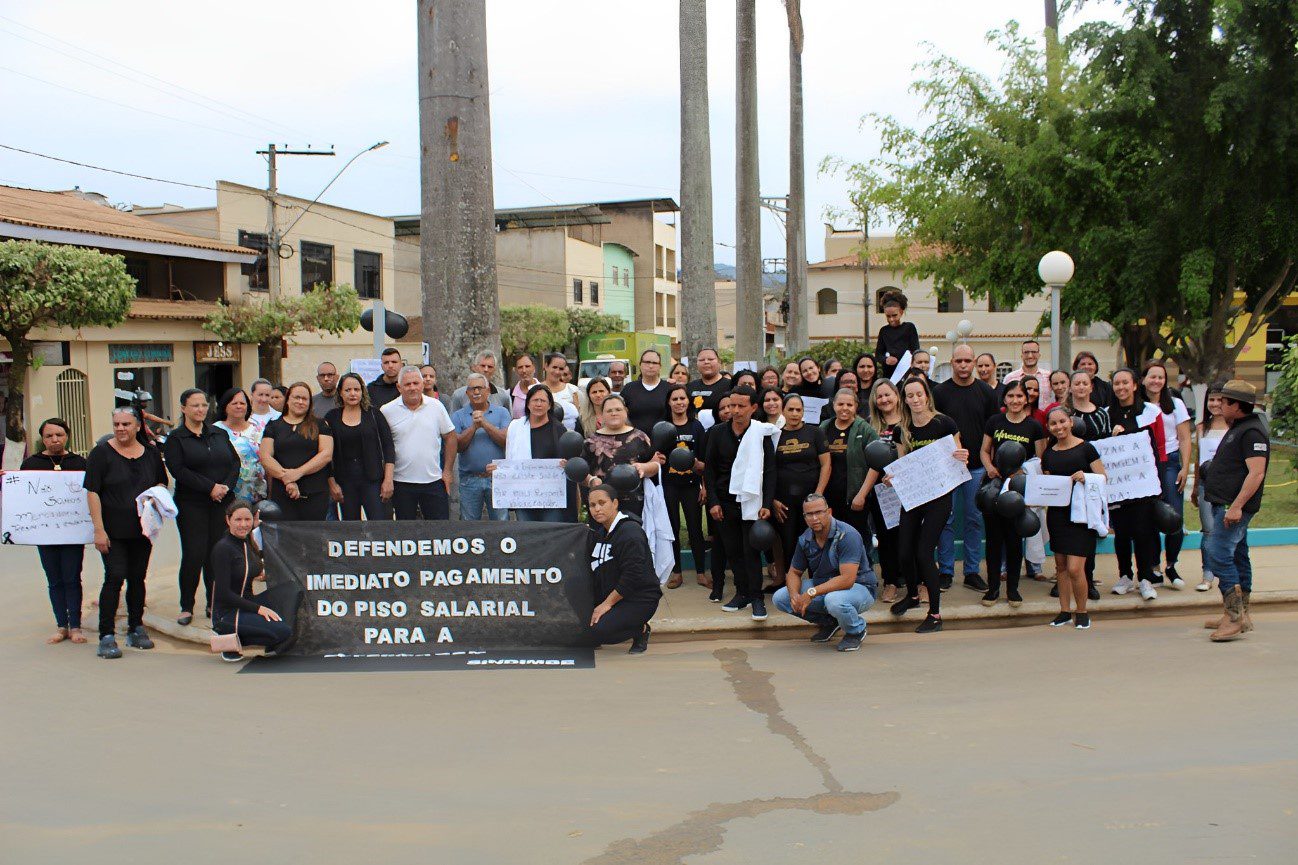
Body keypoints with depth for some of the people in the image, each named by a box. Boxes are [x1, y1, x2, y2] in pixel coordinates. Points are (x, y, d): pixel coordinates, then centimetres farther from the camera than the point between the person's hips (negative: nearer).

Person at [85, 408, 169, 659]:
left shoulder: (151, 454, 9)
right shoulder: (101, 453, -3)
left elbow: (162, 483, 20)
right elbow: (92, 492, -7)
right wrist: (99, 529, -13)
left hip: (142, 529, 4)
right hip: (113, 531, -4)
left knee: (138, 578, 9)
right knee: (115, 577, -10)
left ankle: (136, 629, 21)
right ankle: (107, 636, -6)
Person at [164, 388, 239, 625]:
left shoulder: (220, 434, 15)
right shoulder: (176, 438, 1)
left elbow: (235, 463, 11)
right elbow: (179, 470, -10)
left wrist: (226, 486, -7)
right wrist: (210, 487, -16)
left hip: (222, 503, 4)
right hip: (191, 505, -4)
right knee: (194, 555, -7)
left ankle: (214, 603, 13)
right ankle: (186, 607, 6)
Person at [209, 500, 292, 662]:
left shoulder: (248, 543, 9)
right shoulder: (222, 548, -15)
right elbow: (223, 593, -19)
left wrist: (263, 573, -1)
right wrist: (258, 608, -21)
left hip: (248, 604, 8)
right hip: (227, 614, -8)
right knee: (283, 631, -25)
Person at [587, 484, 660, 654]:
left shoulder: (630, 532, -18)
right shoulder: (601, 532, 12)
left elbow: (633, 576, -24)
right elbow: (597, 572, 14)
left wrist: (607, 603, -19)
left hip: (640, 600, -9)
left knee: (599, 631, -25)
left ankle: (641, 630, 0)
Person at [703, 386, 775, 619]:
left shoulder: (762, 434, -3)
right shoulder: (717, 432, 2)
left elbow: (769, 471, -2)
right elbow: (709, 468, 4)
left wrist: (767, 504, -9)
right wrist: (713, 501, -3)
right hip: (725, 502, 3)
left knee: (751, 550, -4)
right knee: (732, 550, 7)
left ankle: (756, 597, 4)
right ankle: (742, 593, 18)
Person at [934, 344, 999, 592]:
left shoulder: (986, 392, 4)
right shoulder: (940, 392, 0)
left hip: (977, 466, 2)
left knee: (975, 519, 7)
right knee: (945, 519, 2)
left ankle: (972, 571, 14)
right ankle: (945, 571, 10)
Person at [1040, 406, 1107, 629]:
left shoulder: (1086, 448, -2)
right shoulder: (1048, 455, 11)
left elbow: (1103, 478, -2)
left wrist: (1085, 477, -19)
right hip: (1057, 512, 5)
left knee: (1075, 568, -10)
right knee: (1062, 565, 10)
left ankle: (1082, 612, 8)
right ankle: (1065, 610, 20)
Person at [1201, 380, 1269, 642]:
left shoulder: (1252, 431, -16)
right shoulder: (1237, 428, 18)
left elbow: (1256, 473, -24)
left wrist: (1236, 506, -27)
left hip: (1234, 506, -11)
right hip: (1228, 505, 11)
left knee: (1218, 556, -16)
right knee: (1237, 556, 13)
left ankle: (1234, 615, -14)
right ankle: (1241, 616, 19)